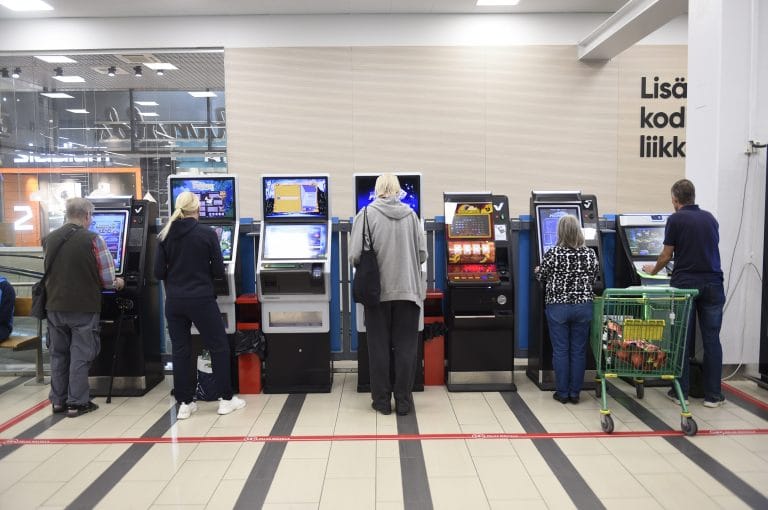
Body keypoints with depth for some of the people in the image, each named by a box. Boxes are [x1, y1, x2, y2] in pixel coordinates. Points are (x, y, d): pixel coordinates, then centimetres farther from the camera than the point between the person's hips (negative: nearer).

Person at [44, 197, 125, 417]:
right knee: (80, 354, 4)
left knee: (58, 353, 15)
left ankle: (58, 401, 23)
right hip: (83, 306, -5)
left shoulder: (50, 239, 4)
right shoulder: (92, 239, -12)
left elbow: (50, 270, 15)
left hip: (55, 306, 5)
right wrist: (116, 283, 10)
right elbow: (107, 277, -11)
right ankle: (77, 403, 9)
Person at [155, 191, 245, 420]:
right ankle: (226, 399, 14)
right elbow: (219, 271, -6)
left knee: (180, 350, 11)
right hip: (201, 300, -3)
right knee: (219, 347, 9)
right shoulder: (207, 233, -9)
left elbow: (158, 273, 2)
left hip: (174, 301, 4)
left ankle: (184, 403, 15)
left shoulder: (165, 235, 1)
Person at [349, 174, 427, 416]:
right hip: (408, 289, 2)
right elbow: (422, 254, 2)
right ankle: (403, 401, 12)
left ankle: (382, 400, 14)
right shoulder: (410, 215, 2)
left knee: (379, 346, 8)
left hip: (378, 290, -1)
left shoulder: (367, 214, -5)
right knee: (406, 346, 8)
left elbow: (355, 255, -10)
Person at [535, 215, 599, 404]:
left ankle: (562, 393, 12)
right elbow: (593, 280, 8)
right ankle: (575, 393, 15)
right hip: (583, 306, 2)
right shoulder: (590, 254, -2)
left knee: (560, 350, 6)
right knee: (578, 350, 9)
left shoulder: (553, 253, -11)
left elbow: (541, 277, 1)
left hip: (557, 307, -2)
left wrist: (538, 270, 24)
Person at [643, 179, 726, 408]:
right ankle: (713, 395, 9)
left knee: (682, 339, 5)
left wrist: (653, 270, 20)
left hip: (685, 283, -3)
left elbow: (667, 255, 0)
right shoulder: (710, 218, 11)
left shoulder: (676, 219, -3)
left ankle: (681, 391, 10)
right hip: (712, 283, 3)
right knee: (711, 339, 6)